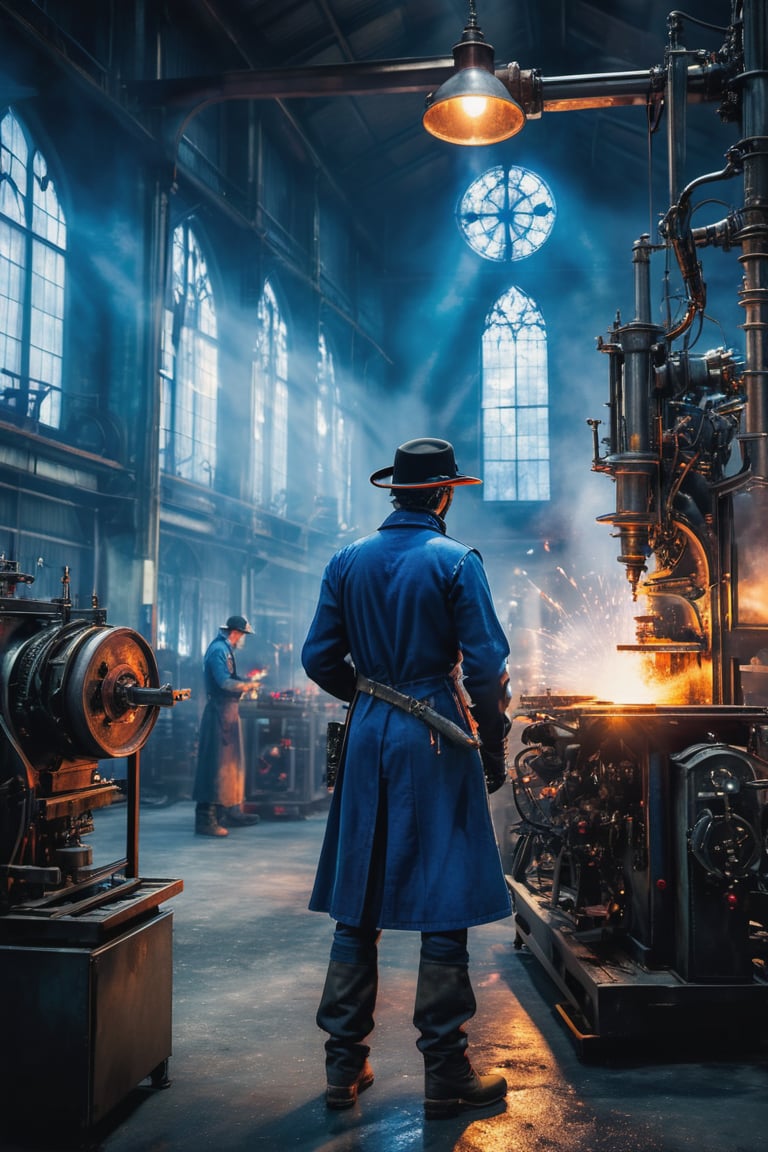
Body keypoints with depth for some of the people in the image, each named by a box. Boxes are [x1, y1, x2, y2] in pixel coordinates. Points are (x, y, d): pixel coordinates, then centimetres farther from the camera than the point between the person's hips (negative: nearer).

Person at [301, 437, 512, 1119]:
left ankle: (344, 1067, 16)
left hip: (367, 737, 5)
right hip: (437, 743, -4)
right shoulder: (455, 562, -7)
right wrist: (494, 748, -1)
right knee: (445, 908, 2)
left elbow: (320, 659, 7)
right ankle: (446, 1074, 8)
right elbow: (487, 665, -11)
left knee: (356, 908, 10)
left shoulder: (346, 562, 6)